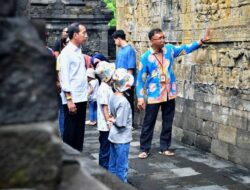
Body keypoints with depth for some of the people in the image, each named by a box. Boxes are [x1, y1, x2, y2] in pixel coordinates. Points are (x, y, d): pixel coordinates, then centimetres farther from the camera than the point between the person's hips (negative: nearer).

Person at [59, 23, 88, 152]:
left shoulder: (79, 51, 14)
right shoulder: (66, 52, -11)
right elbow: (64, 77, -15)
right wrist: (69, 99, -19)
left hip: (81, 97, 8)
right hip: (72, 99, -8)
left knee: (79, 131, 13)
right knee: (70, 132, 1)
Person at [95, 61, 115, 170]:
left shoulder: (108, 87, 13)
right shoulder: (104, 89, -17)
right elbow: (104, 108, -20)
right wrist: (109, 123, -20)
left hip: (109, 125, 10)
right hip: (106, 126, -10)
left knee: (107, 149, 16)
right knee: (105, 150, -1)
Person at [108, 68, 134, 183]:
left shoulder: (113, 97, 3)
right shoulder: (123, 101, -22)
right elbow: (121, 123, -22)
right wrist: (114, 120, -6)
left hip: (113, 137, 8)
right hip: (122, 139, -8)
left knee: (112, 165, 17)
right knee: (122, 167, 3)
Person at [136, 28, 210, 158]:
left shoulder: (169, 49, 1)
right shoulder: (146, 57, -11)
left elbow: (186, 48, 10)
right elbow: (141, 78, -8)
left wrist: (202, 41, -2)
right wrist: (140, 97, -12)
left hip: (169, 94, 4)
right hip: (154, 95, -4)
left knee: (168, 123, 11)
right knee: (148, 123, 4)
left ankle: (164, 147, 23)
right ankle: (144, 149, 14)